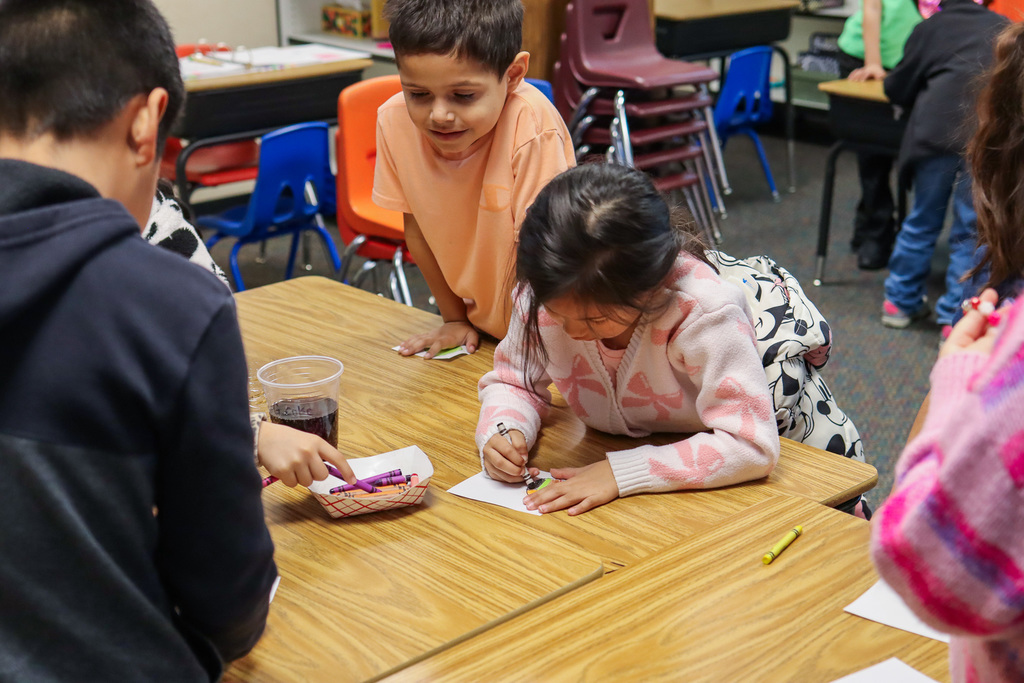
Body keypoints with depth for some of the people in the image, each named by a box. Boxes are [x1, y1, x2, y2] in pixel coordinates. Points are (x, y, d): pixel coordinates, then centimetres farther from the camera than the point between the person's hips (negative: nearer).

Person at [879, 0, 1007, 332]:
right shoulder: (1004, 28, 24)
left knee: (923, 220, 16)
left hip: (940, 126, 0)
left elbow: (897, 88, 19)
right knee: (970, 230, 6)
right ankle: (955, 320, 6)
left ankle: (901, 301, 28)